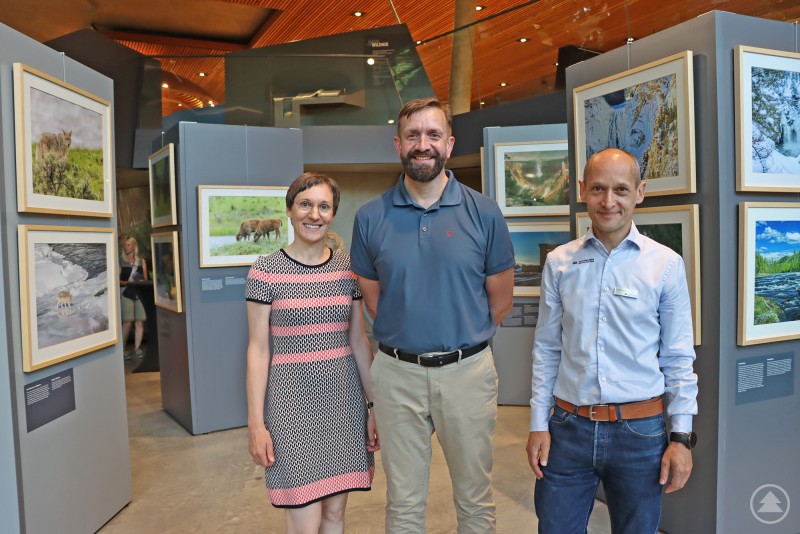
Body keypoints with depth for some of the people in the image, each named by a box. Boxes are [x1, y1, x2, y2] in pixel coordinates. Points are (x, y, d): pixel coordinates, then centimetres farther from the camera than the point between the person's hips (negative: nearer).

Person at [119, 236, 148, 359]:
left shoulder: (141, 261, 13)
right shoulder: (121, 261, 6)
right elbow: (117, 280, 3)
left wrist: (142, 281, -9)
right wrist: (126, 282, -14)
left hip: (140, 293, 2)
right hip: (127, 293, -2)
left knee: (140, 322, 0)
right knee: (127, 322, -7)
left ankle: (137, 349, 8)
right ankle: (122, 349, 2)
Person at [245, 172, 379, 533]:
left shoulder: (348, 267, 4)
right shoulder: (266, 270, -6)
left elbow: (358, 341, 8)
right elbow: (258, 349, -5)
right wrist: (256, 422, -7)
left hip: (344, 398, 4)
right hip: (293, 399, -3)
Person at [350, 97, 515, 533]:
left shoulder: (483, 213, -4)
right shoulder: (371, 217, -2)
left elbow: (501, 297, 4)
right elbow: (372, 297, 8)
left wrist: (463, 341, 10)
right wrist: (409, 338, 9)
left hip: (467, 370, 0)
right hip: (397, 373, 1)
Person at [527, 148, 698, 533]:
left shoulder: (666, 264, -4)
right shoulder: (559, 263, 0)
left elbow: (678, 358, 0)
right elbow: (546, 350, 3)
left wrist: (682, 436, -2)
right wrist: (538, 424, 3)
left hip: (640, 430, -1)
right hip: (568, 428, 1)